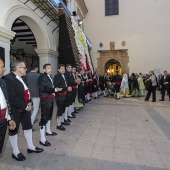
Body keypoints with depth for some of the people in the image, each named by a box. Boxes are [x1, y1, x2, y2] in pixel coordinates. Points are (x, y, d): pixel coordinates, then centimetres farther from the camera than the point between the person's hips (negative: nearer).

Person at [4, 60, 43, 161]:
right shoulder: (8, 78, -21)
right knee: (14, 130, 11)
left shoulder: (22, 78, 7)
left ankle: (30, 147, 36)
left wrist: (29, 102, -1)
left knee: (28, 126, 18)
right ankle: (15, 152, 29)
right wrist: (25, 106, -19)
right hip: (15, 109, -8)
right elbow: (12, 97, -26)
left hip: (26, 107, 8)